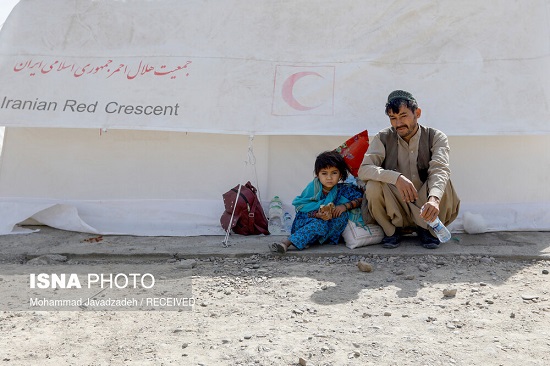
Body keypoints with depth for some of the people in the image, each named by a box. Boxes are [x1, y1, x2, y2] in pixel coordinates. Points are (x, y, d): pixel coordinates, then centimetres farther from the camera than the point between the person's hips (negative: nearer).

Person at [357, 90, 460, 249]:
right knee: (373, 186, -28)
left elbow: (439, 170, -23)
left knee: (444, 183, -27)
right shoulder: (383, 138, -4)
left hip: (424, 208, 0)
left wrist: (434, 199, -45)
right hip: (393, 211, 0)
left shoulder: (436, 137, -5)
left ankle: (426, 229, -3)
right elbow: (363, 170, -19)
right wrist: (396, 177, -37)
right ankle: (393, 230, -3)